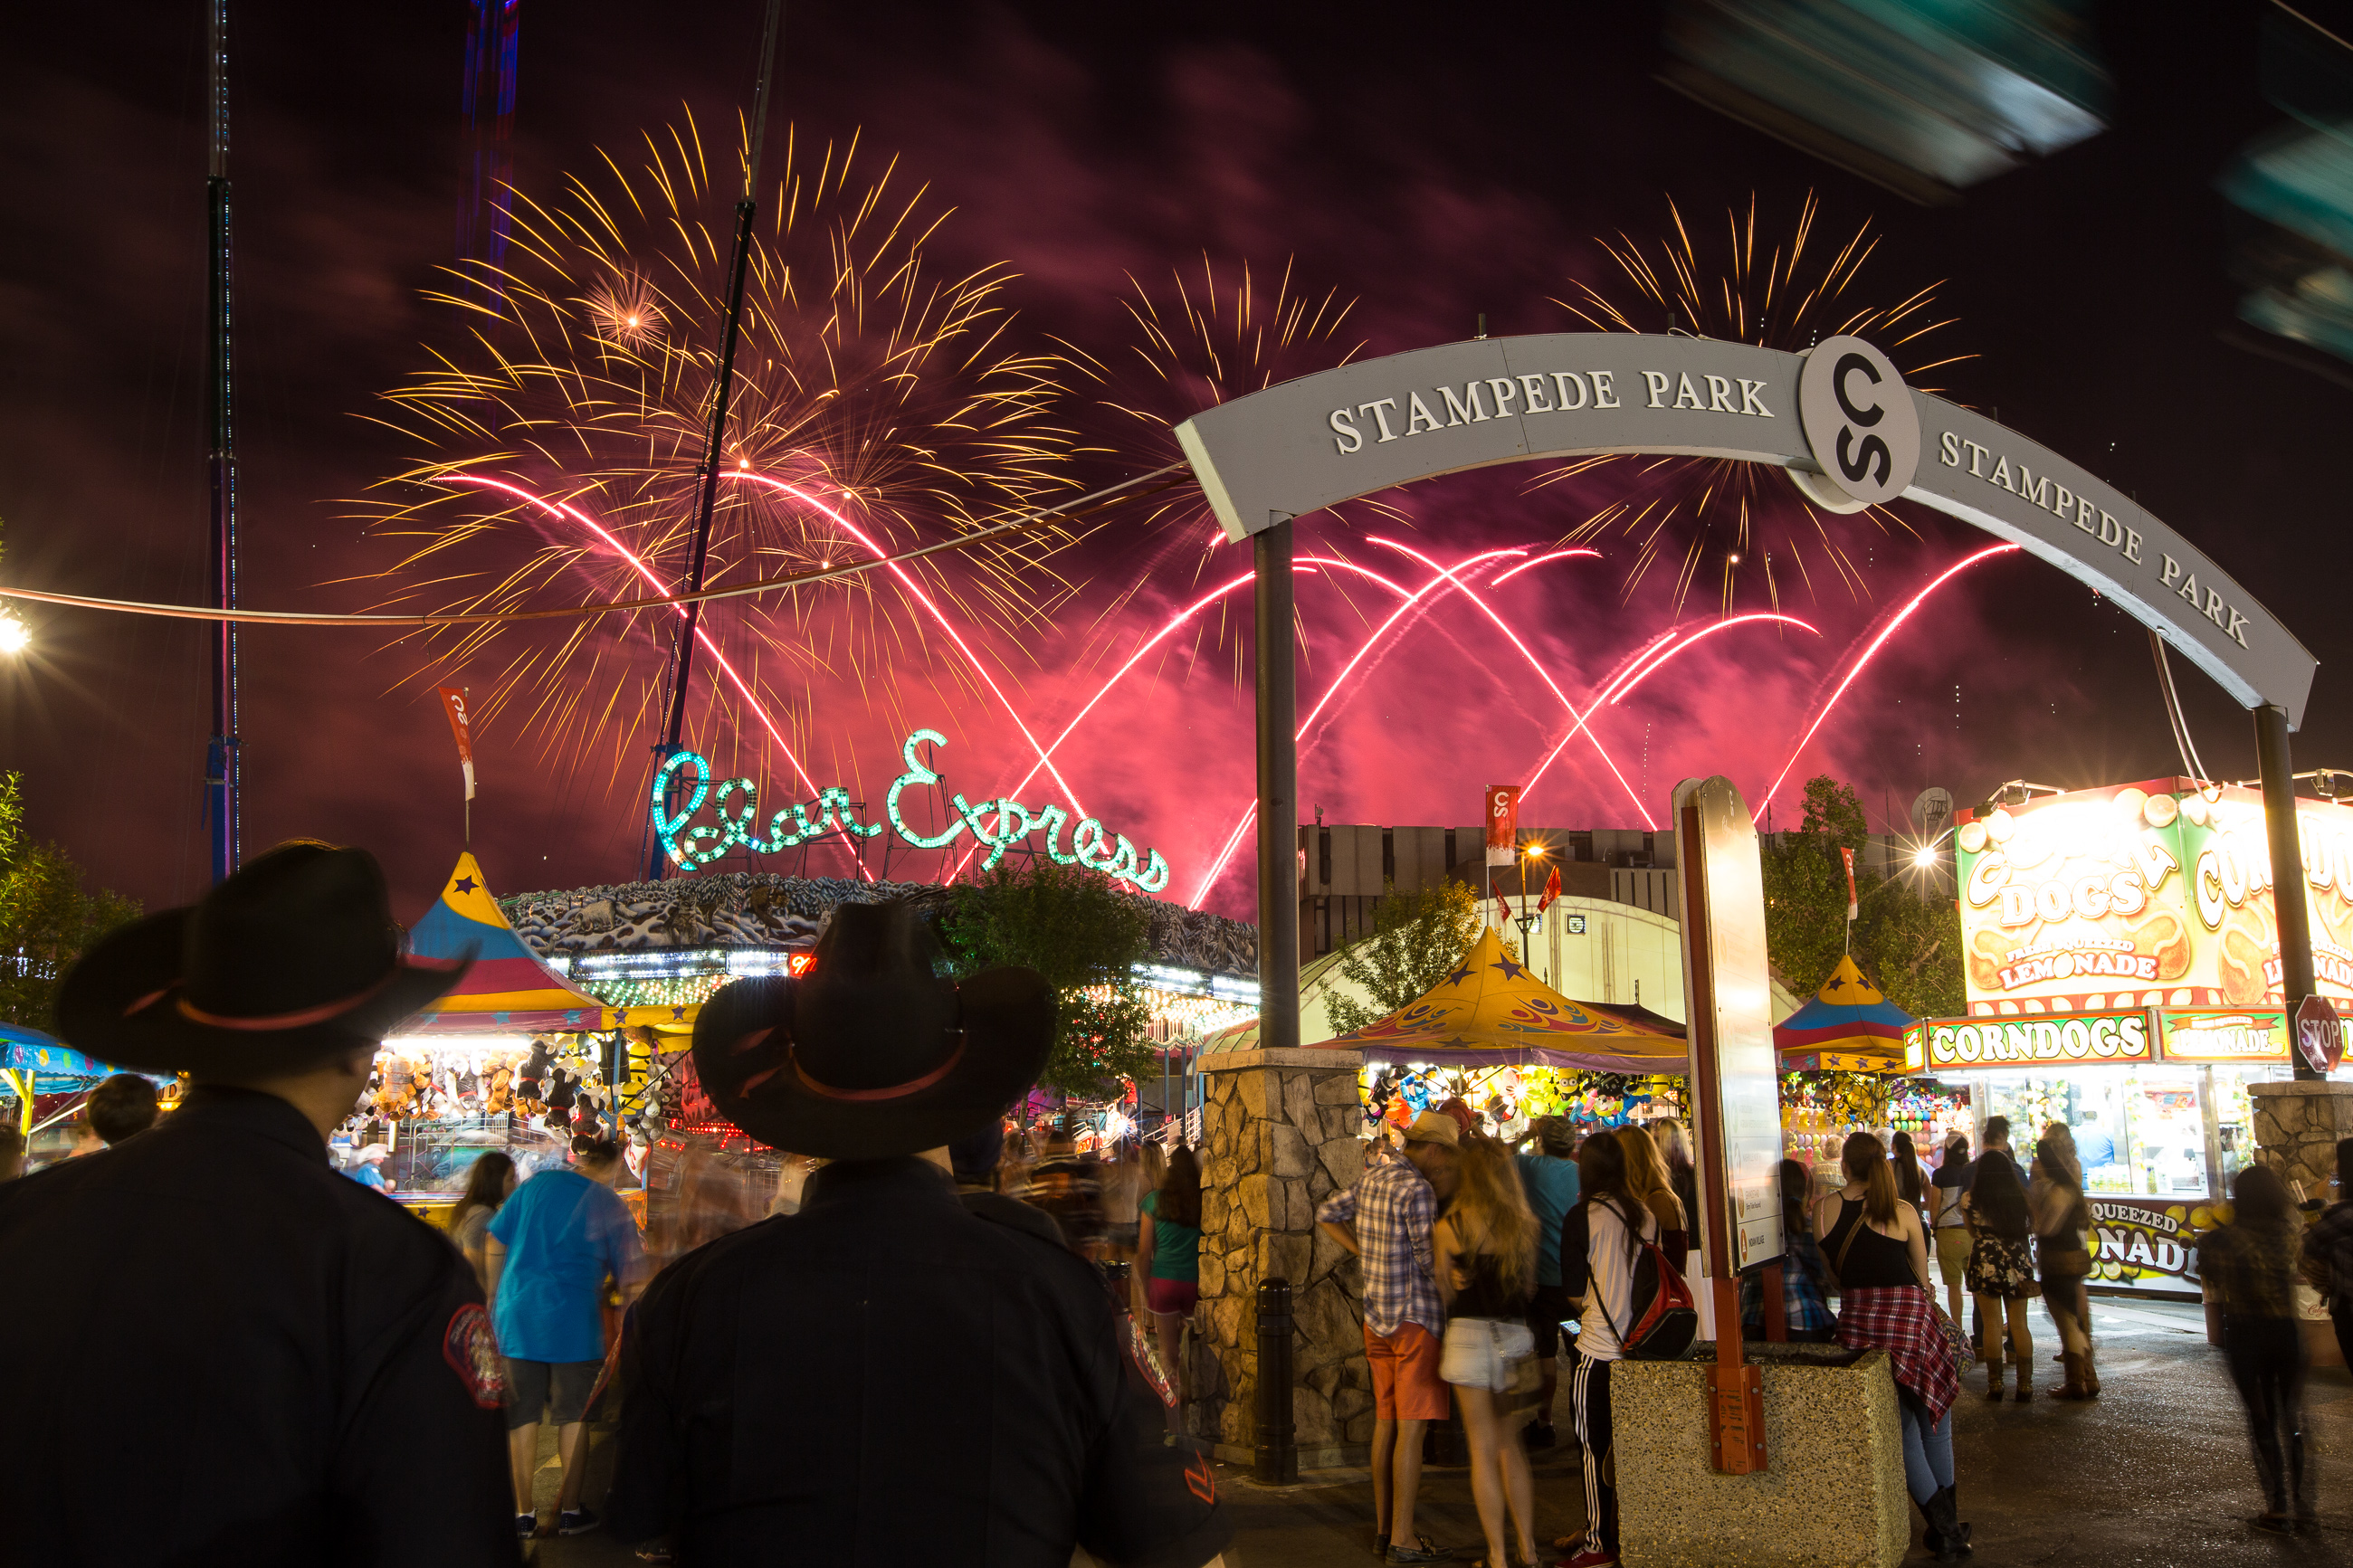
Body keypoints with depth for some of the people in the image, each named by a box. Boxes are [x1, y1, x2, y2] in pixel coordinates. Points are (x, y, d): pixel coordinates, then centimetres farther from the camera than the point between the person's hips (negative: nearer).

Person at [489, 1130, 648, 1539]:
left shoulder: (536, 1184, 5)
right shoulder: (611, 1207, -4)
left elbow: (495, 1245, 10)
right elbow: (631, 1279, -2)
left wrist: (496, 1299, 21)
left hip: (516, 1315, 3)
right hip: (573, 1320, -3)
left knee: (521, 1415, 9)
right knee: (573, 1414, 9)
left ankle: (523, 1514, 13)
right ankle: (570, 1511, 14)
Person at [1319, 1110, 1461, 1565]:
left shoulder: (1371, 1177, 9)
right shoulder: (1417, 1189, -17)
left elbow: (1327, 1214, 20)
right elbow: (1431, 1259, -16)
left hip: (1377, 1317, 9)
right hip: (1416, 1316, -9)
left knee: (1386, 1423, 13)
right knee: (1412, 1428, -4)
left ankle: (1383, 1529, 19)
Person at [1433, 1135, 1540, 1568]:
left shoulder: (1450, 1227, -6)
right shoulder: (1524, 1225, 2)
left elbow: (1443, 1293, 0)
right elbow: (1530, 1287, 10)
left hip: (1470, 1334, -3)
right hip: (1517, 1337, 3)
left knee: (1483, 1449, 4)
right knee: (1512, 1446, 16)